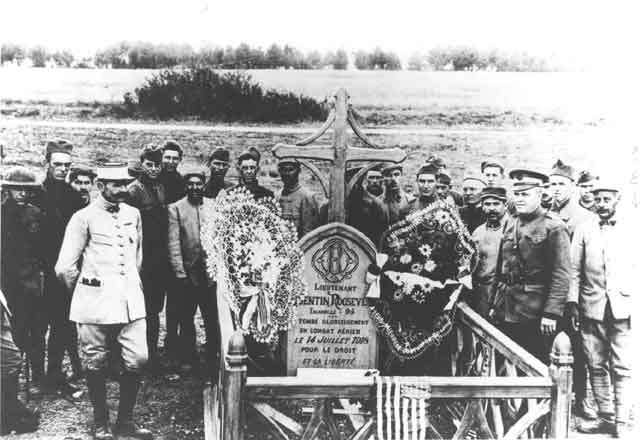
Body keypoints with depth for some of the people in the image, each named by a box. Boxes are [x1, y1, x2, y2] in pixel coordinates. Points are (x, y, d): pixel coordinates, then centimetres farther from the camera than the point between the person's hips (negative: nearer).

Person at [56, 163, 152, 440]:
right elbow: (65, 267, -5)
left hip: (130, 298, 4)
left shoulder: (133, 214, 10)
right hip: (95, 301, -4)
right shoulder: (84, 218, -6)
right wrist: (83, 290, 7)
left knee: (137, 360, 0)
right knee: (96, 363, 6)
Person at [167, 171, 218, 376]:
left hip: (211, 272, 1)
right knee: (186, 319, 8)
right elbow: (174, 244, -3)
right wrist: (180, 272, -9)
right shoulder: (176, 209, 2)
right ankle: (188, 359, 19)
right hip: (188, 272, -1)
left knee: (212, 318, 3)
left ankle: (213, 358, 15)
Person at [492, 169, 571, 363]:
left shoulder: (553, 227, -10)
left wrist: (551, 313, -20)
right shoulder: (510, 224, 11)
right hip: (509, 314, 6)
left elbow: (561, 275, -15)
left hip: (537, 316, -6)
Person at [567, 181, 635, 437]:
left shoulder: (632, 228, 4)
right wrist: (573, 302, 1)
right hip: (591, 308, 2)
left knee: (622, 368, -2)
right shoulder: (584, 229, 8)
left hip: (623, 308, -2)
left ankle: (622, 422, 5)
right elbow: (575, 269, 7)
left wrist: (634, 299, -6)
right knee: (596, 366, 7)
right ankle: (605, 417, 19)